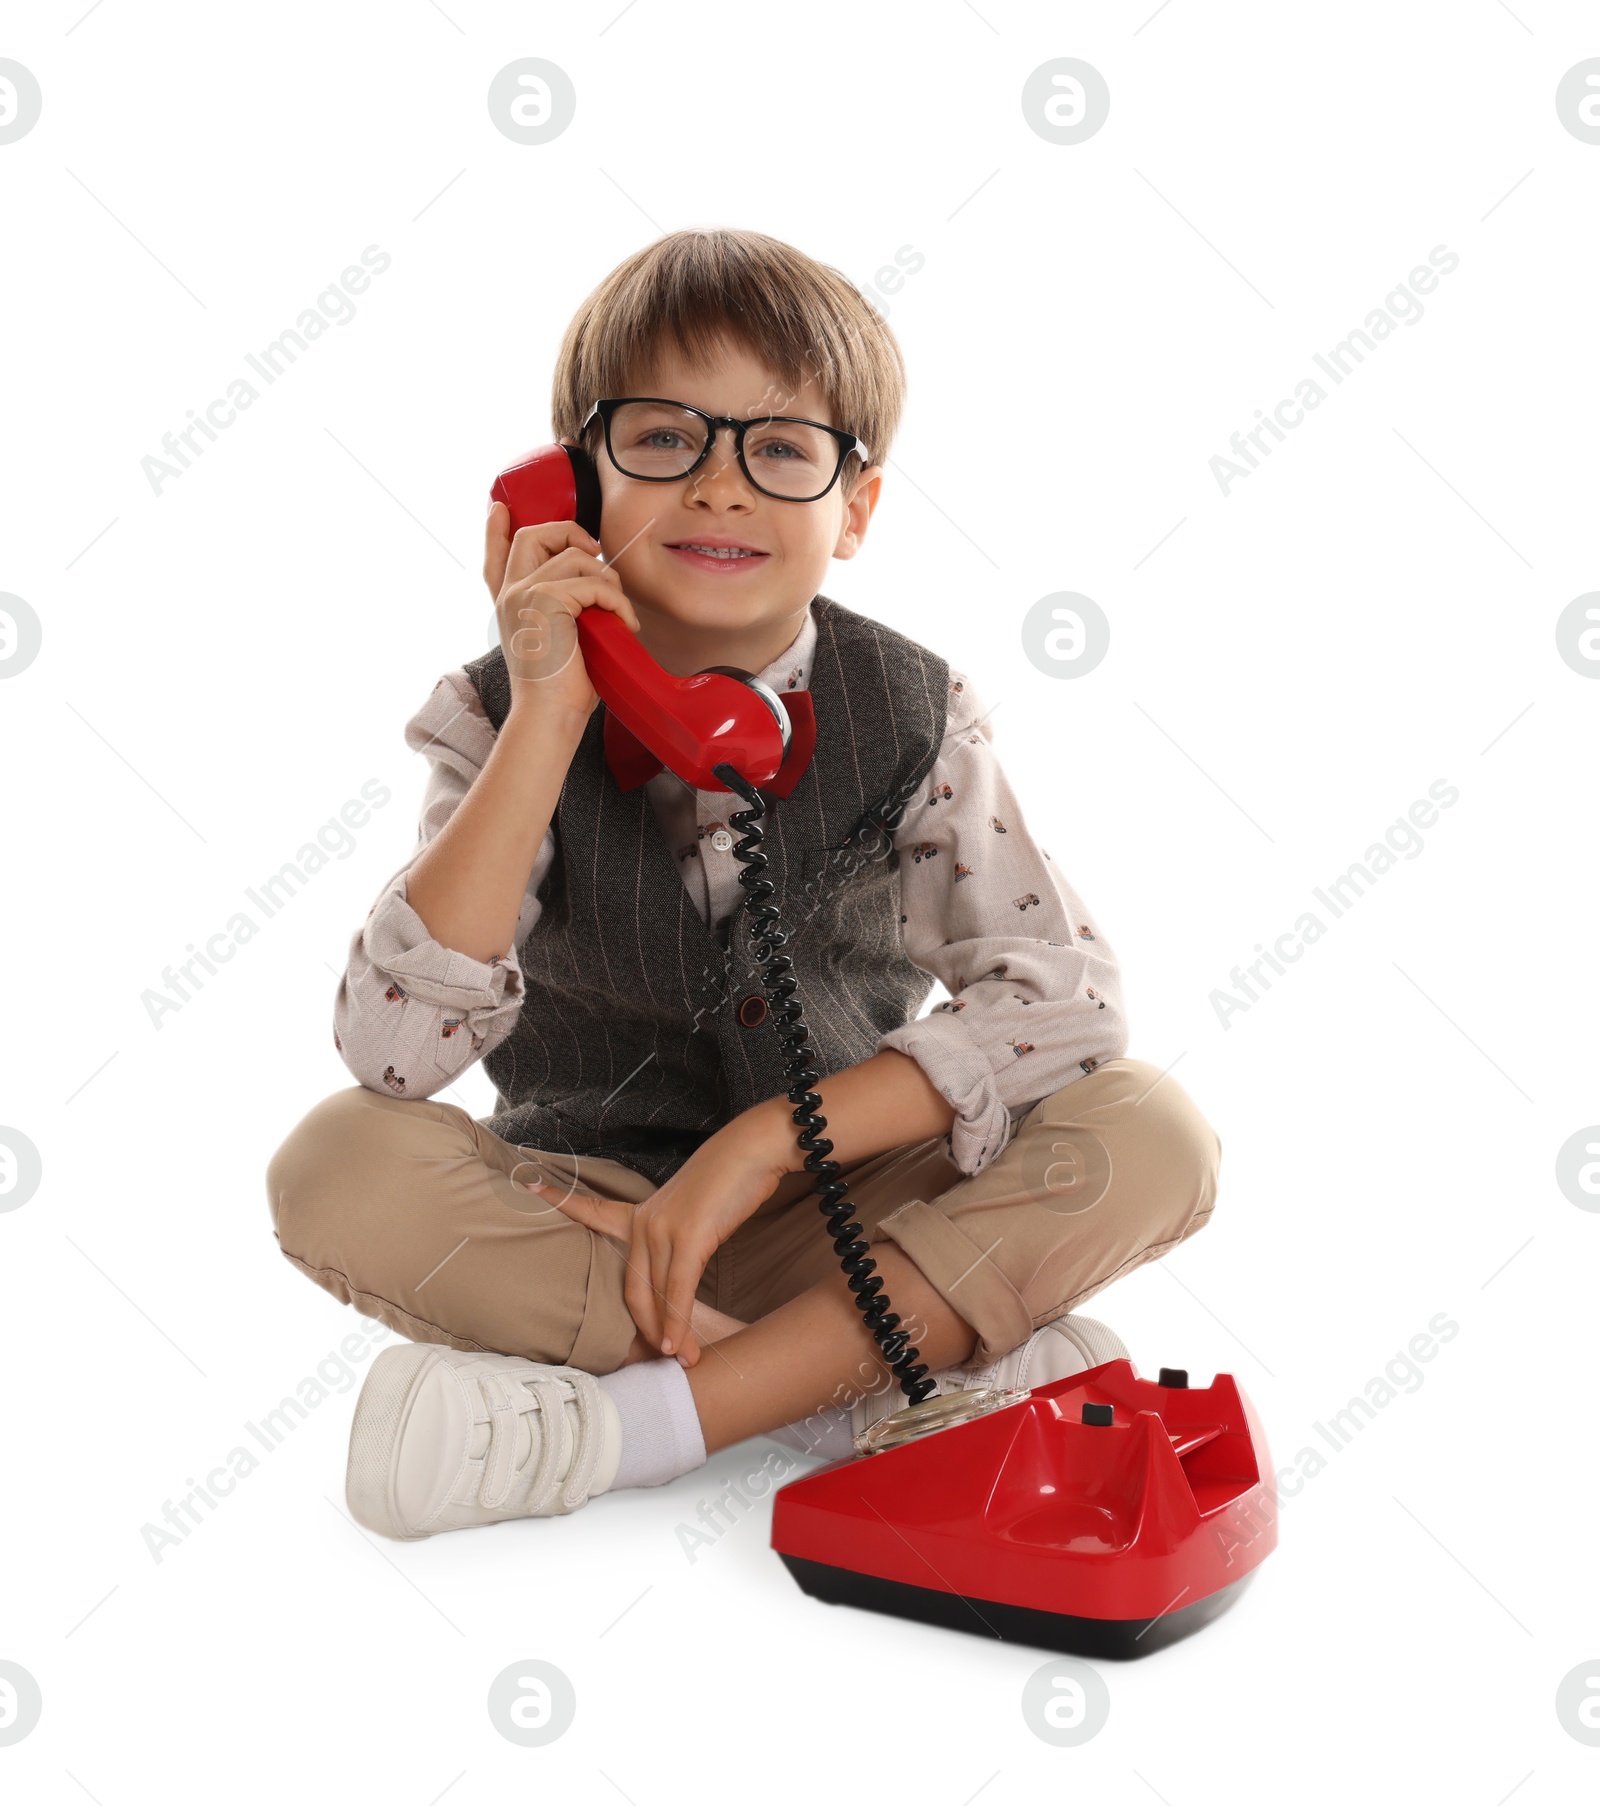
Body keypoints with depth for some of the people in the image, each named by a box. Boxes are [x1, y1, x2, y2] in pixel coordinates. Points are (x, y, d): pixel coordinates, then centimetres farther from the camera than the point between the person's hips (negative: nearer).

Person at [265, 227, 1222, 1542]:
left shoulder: (915, 719, -9)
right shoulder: (504, 719, -11)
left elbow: (1065, 999, -16)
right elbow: (394, 1053, -23)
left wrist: (762, 1141, -23)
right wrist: (548, 721, -28)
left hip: (844, 1205, 1)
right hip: (582, 1212, 0)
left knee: (1155, 1136, -23)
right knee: (339, 1165, -28)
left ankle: (632, 1422, -27)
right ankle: (936, 1365, -24)